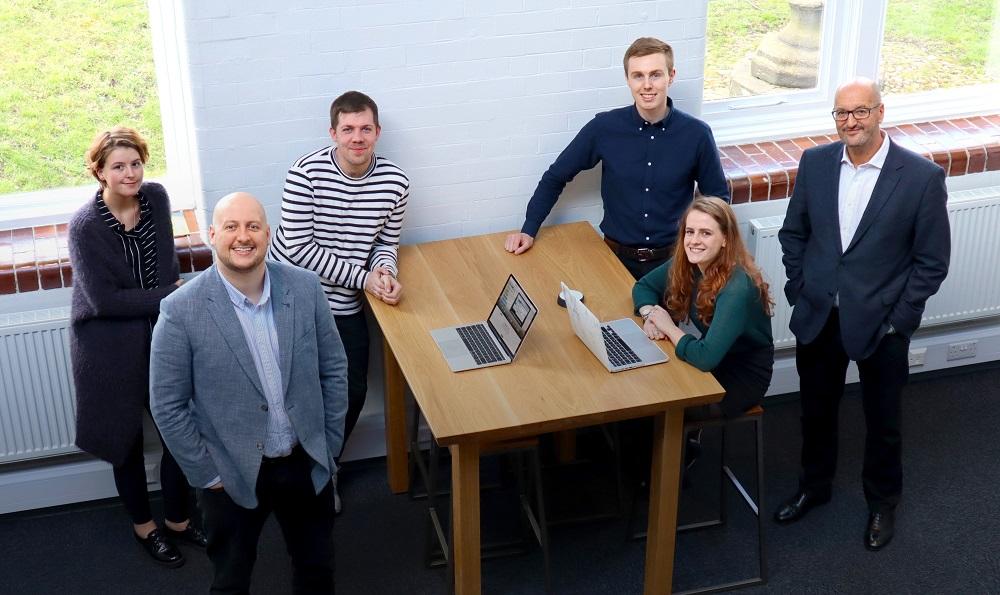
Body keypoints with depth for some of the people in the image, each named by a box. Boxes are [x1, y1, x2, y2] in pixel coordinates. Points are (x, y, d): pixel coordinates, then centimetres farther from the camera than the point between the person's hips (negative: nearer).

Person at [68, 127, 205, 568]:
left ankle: (178, 520, 31)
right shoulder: (86, 226, -20)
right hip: (111, 346, -4)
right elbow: (104, 300, -20)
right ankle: (143, 525, 34)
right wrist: (170, 295, -16)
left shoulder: (156, 198, -6)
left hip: (163, 335, 4)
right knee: (127, 437, 13)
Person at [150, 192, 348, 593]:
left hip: (307, 464, 3)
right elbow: (168, 407, -11)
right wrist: (206, 475, -8)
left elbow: (334, 369, 2)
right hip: (232, 473, -2)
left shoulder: (304, 287, -9)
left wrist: (330, 446, 3)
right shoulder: (182, 311, -18)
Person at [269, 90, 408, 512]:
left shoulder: (395, 183, -7)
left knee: (352, 394, 9)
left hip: (343, 307, 4)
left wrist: (385, 271, -16)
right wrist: (363, 278, -19)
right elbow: (299, 248, -18)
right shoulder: (306, 174, -18)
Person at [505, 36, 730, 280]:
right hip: (618, 258, 0)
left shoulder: (696, 134, -7)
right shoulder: (604, 128, -7)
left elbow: (718, 198, 6)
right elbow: (555, 177, 5)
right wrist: (529, 230, 0)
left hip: (673, 260, 0)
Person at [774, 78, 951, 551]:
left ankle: (882, 501, 38)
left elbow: (932, 261, -10)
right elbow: (793, 233, 8)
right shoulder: (815, 162, -4)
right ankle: (814, 485, 44)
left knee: (882, 421, 15)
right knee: (816, 410, 20)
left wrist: (898, 319, -12)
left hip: (879, 323, -3)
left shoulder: (922, 176, -16)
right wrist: (799, 291, 2)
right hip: (817, 317, 3)